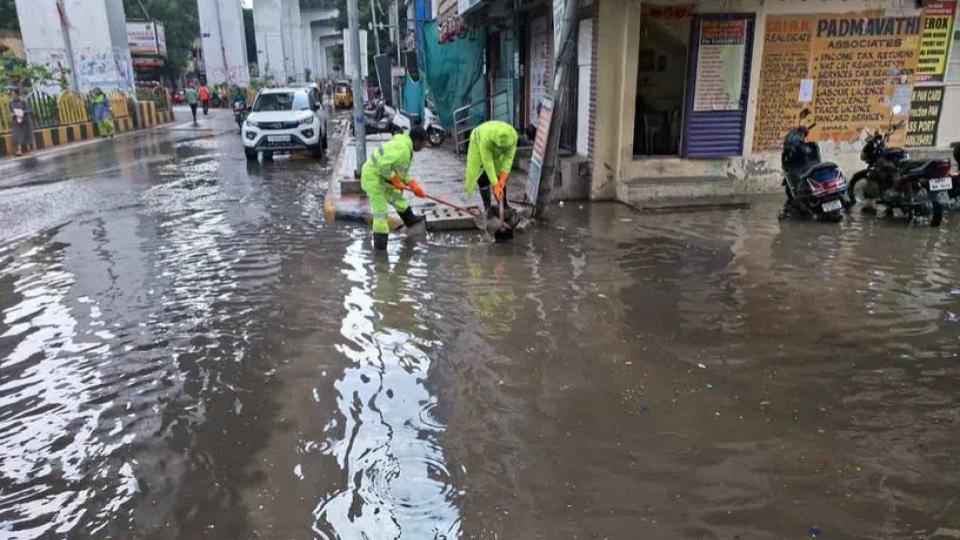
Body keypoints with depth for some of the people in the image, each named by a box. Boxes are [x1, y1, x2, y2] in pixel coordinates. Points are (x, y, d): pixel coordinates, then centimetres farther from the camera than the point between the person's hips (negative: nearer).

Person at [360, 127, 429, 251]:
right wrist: (395, 179, -21)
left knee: (396, 196, 25)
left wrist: (413, 185, 5)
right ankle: (380, 243, 0)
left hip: (381, 178, 10)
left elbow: (401, 172, 16)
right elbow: (383, 164, -32)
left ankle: (409, 218, 45)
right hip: (373, 178, -10)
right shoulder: (402, 148, -25)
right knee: (380, 210, -6)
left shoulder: (406, 148, 9)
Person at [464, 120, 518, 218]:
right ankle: (487, 207, -1)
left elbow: (509, 157, -28)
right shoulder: (486, 137, -44)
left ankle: (504, 205, 7)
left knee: (501, 176, -3)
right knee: (483, 177, -9)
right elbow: (487, 162, -40)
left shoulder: (513, 135, -35)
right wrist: (495, 186, -40)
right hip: (479, 143, -3)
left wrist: (503, 178, -35)